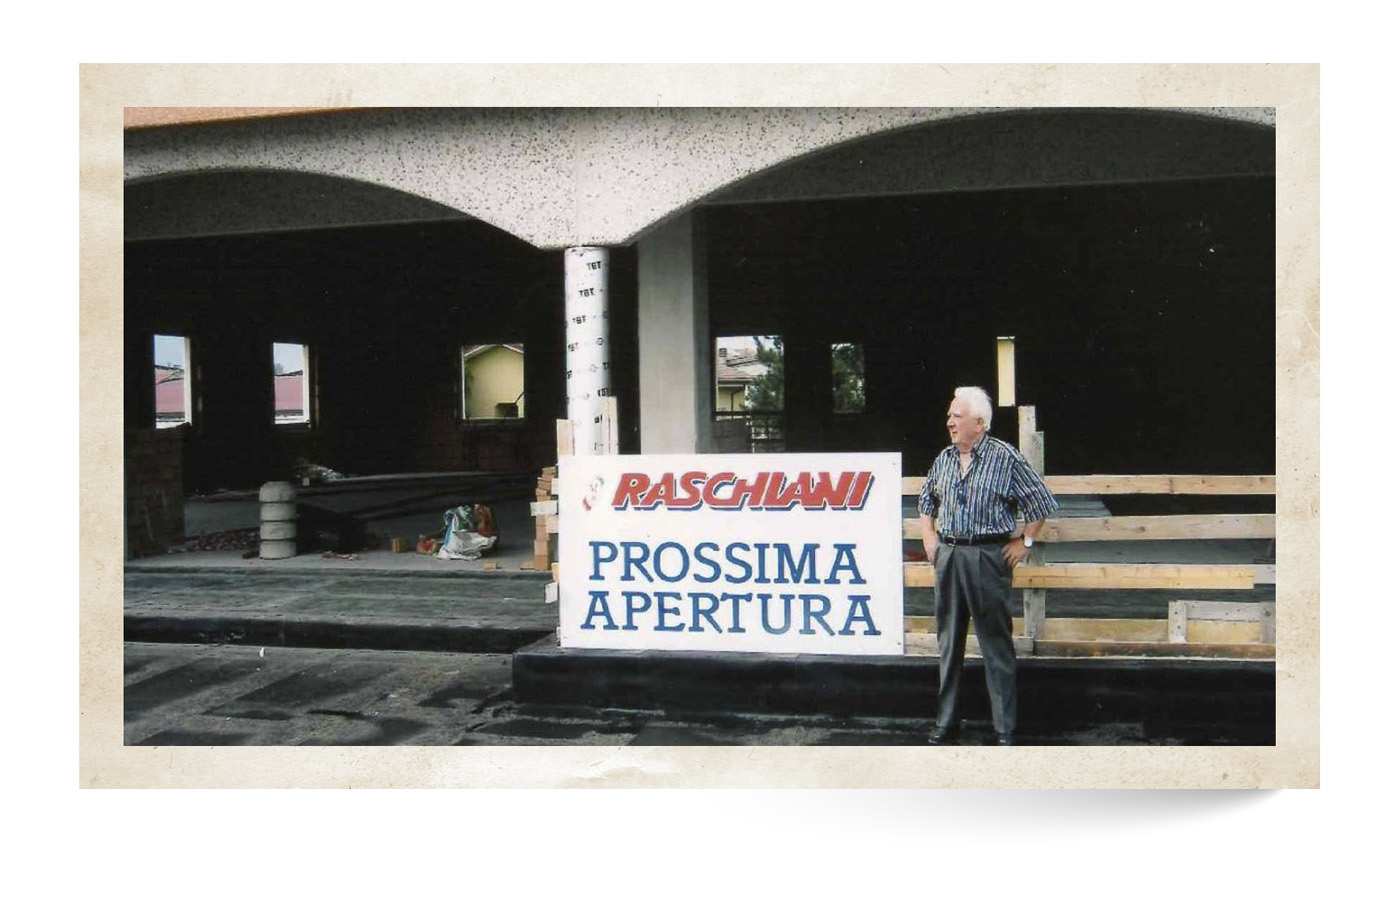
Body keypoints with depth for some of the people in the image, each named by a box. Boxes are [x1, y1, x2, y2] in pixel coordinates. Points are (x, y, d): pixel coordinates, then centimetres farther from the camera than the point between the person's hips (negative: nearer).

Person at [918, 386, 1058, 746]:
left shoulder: (1005, 457, -6)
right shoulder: (944, 459, 10)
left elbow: (1043, 503, -1)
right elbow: (926, 500, 26)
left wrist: (1024, 542, -2)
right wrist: (929, 539, 16)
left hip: (988, 557, -5)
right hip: (947, 555, 6)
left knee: (996, 645, -2)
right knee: (948, 642, 11)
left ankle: (1005, 730, 5)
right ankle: (946, 721, 20)